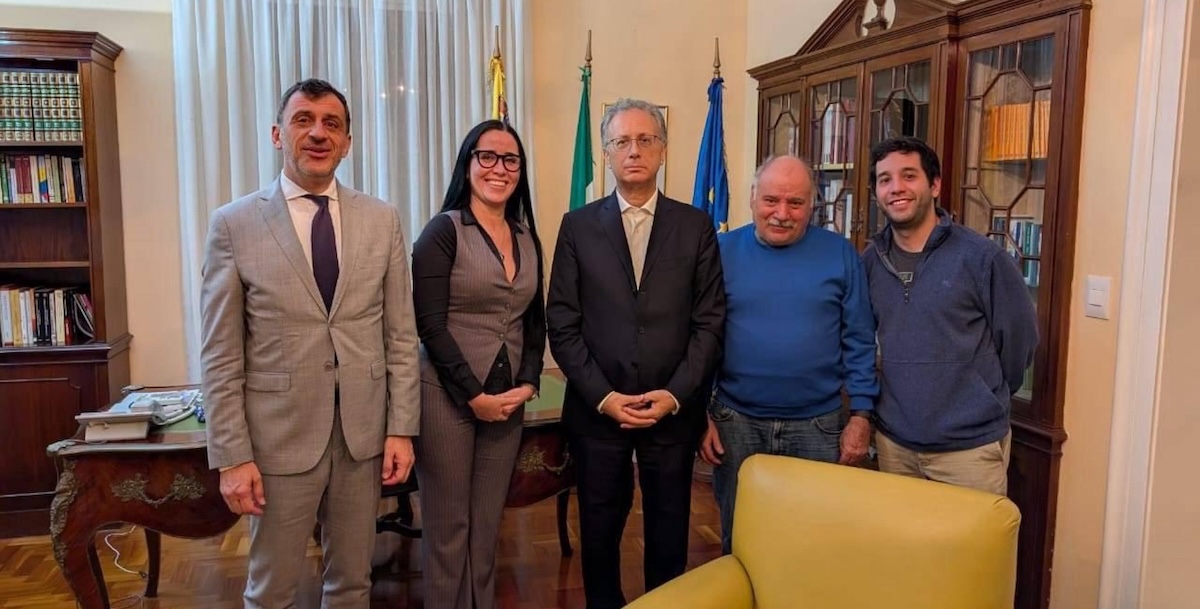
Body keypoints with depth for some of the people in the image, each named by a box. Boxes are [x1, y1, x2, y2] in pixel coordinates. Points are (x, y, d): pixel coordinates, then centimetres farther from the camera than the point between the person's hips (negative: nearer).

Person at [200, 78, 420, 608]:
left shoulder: (382, 220, 2)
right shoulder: (234, 224, -4)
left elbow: (401, 335, 3)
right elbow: (220, 357, -4)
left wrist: (401, 428, -1)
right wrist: (232, 457, -8)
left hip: (364, 432, 2)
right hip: (280, 435, -2)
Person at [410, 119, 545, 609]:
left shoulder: (528, 238, 10)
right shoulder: (444, 230, -7)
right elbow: (430, 325, -13)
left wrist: (527, 383, -1)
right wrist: (475, 395, -15)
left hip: (507, 401, 5)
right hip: (447, 397, -5)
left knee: (487, 525, 13)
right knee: (448, 527, 6)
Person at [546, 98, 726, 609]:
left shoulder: (696, 226, 2)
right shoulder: (578, 226, 2)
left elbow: (710, 321, 0)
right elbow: (562, 324, -2)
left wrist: (675, 394, -10)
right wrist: (603, 396, -10)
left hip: (674, 409, 0)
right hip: (597, 409, 0)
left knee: (669, 529, 13)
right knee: (599, 528, 13)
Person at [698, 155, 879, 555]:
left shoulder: (840, 255, -1)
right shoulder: (722, 251, -2)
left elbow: (859, 341, 1)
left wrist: (861, 415, -3)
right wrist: (699, 412, -2)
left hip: (817, 427, 0)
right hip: (736, 423, 0)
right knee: (738, 543, 15)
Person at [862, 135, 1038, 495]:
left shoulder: (982, 257, -12)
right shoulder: (870, 261, 1)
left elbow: (1019, 338, -3)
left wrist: (984, 401, 6)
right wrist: (910, 388, 11)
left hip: (970, 445, -4)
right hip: (893, 440, 4)